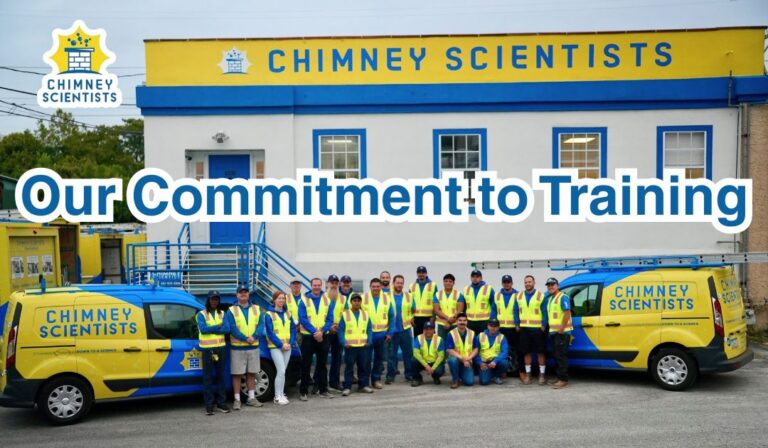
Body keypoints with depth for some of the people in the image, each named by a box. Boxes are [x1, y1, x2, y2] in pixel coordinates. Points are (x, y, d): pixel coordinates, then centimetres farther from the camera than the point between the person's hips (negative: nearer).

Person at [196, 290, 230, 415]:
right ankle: (209, 404, 3)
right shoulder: (202, 314, 0)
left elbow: (226, 329, -6)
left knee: (220, 375, 8)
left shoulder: (222, 314, 9)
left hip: (220, 348, 3)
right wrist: (218, 327, -11)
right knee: (208, 377, 0)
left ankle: (221, 402, 14)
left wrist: (210, 329, -14)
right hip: (207, 349, -3)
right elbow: (203, 329, -17)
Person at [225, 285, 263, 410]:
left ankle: (251, 398, 20)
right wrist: (245, 338, -19)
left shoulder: (256, 309, 10)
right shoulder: (231, 310, 0)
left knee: (251, 373, 10)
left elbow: (260, 325, 0)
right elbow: (232, 328, -11)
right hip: (237, 347, -3)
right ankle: (237, 400, 8)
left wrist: (253, 337, -18)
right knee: (237, 374, 0)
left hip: (254, 347, 3)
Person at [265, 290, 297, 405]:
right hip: (275, 347, -5)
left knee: (282, 372, 8)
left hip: (287, 347, 5)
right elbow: (270, 333, -8)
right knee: (281, 371, -10)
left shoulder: (288, 314, 12)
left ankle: (280, 394, 16)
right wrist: (281, 345, -13)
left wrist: (290, 343, -4)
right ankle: (278, 397, -3)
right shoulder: (269, 315, -3)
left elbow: (293, 329, 10)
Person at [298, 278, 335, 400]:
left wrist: (322, 331, -14)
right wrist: (314, 332, -17)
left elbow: (330, 319, 1)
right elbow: (303, 319, -9)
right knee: (306, 365, 1)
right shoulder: (304, 300, -2)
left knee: (322, 364, 11)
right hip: (308, 336, -3)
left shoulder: (327, 301, 5)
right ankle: (303, 391, 7)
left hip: (323, 337, 3)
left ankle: (323, 390, 19)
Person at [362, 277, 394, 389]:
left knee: (380, 358, 10)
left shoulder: (387, 299, 3)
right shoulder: (363, 298, -3)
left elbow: (391, 317, 6)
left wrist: (390, 333, 1)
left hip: (382, 334, 2)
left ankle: (376, 379, 22)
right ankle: (363, 380, 13)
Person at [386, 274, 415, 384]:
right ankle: (390, 375, 10)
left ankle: (409, 374, 14)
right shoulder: (387, 296, 1)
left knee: (408, 353, 5)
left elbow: (413, 310, 14)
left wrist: (411, 319, 3)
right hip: (392, 330, -2)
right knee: (391, 354, 3)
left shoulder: (408, 296, 7)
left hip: (406, 329, 2)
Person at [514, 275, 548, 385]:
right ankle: (527, 374, 18)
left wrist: (543, 326, -9)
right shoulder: (519, 296, 11)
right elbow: (516, 311, 11)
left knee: (540, 352, 1)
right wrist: (517, 325, 4)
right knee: (526, 352, 9)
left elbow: (544, 312, -3)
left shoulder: (541, 296, -1)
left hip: (537, 328, -3)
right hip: (523, 328, 3)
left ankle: (542, 374, 10)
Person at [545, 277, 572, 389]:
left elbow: (567, 313, -19)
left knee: (561, 356, -9)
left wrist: (562, 327, -23)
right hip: (553, 331, 9)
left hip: (562, 332, -9)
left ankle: (563, 380, -7)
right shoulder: (549, 298, 18)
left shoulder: (563, 297, -10)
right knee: (557, 356, 12)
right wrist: (549, 328, 14)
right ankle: (559, 377, 19)